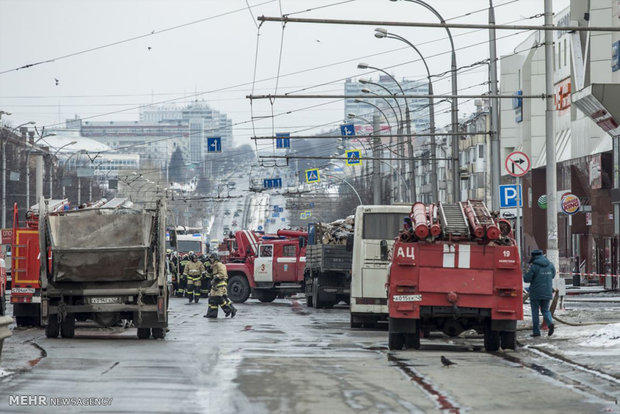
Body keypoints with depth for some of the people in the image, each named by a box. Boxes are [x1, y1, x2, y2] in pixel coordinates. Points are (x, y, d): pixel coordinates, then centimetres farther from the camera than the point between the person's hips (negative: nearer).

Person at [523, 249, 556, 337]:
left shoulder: (534, 266, -13)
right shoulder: (550, 265, 3)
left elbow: (527, 279, -14)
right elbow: (553, 275, 17)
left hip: (536, 293, -4)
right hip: (547, 293, 4)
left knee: (535, 312, 6)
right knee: (545, 310, 15)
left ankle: (536, 331, 6)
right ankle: (550, 323, -12)